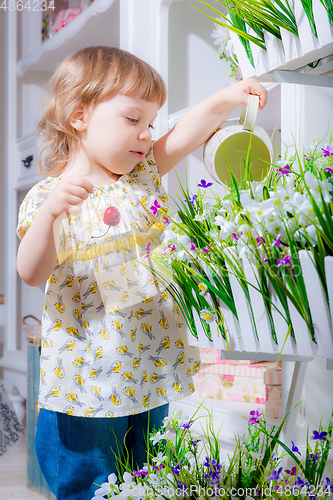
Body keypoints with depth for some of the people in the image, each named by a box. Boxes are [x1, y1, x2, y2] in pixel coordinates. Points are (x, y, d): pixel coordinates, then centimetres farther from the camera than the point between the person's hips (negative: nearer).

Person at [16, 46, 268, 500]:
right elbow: (33, 274, -20)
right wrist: (50, 212, -35)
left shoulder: (143, 174, 6)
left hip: (152, 374, 5)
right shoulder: (47, 196, -10)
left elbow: (187, 133, -7)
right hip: (87, 383, -4)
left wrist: (226, 98, -24)